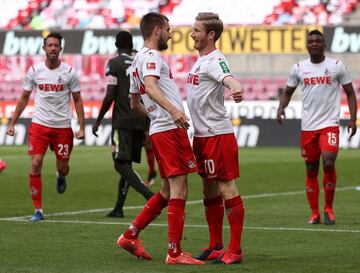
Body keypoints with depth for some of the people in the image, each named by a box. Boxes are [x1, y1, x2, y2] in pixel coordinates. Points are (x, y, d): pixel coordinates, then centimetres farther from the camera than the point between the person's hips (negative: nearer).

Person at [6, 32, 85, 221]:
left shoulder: (69, 72, -3)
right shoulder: (34, 71, 0)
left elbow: (77, 100, 3)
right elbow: (24, 98, 9)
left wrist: (81, 127, -4)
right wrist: (12, 123, 6)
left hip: (63, 126, 0)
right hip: (39, 124, 0)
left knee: (63, 168, 6)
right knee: (36, 164, -12)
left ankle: (60, 177, 47)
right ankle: (38, 210, -3)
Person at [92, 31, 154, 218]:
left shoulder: (114, 63, -3)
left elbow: (110, 95, -10)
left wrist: (98, 120, 0)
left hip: (122, 120, -6)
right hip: (140, 121, 6)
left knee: (121, 164, -9)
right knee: (127, 163, 13)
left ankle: (149, 195, -30)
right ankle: (118, 208, 15)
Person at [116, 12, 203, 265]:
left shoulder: (139, 59, 23)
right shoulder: (151, 56, -8)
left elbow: (135, 103, 31)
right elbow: (151, 87, -28)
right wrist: (172, 110, -41)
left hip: (159, 129, 10)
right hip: (170, 129, -10)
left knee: (169, 192, 16)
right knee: (179, 190, -8)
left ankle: (131, 236, 16)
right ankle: (175, 253, -7)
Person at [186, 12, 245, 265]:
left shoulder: (215, 61, -15)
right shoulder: (200, 60, 15)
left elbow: (228, 78, -37)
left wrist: (236, 88, -59)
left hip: (218, 134, -10)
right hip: (202, 135, 10)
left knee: (227, 189, -6)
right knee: (210, 191, 15)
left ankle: (235, 251, -4)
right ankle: (216, 246, 24)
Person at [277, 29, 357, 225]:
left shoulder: (336, 66, 1)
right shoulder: (298, 68, 6)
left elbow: (350, 93, 7)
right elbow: (288, 92, 17)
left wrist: (352, 119, -4)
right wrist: (281, 108, -3)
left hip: (330, 124, -3)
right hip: (308, 126, 3)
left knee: (328, 163, -18)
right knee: (311, 170, 5)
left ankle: (329, 209, 0)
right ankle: (315, 213, 14)